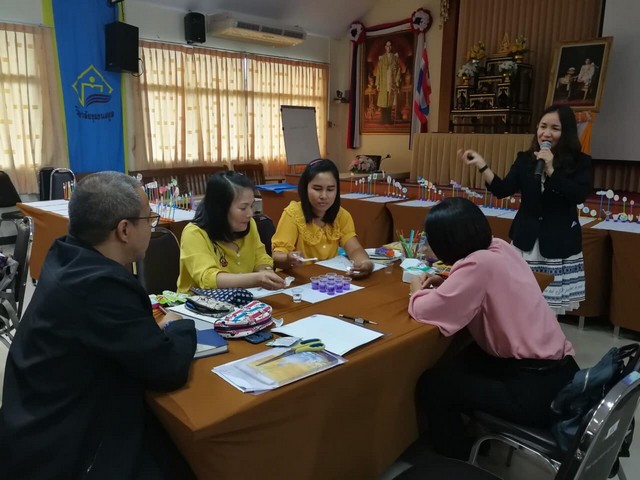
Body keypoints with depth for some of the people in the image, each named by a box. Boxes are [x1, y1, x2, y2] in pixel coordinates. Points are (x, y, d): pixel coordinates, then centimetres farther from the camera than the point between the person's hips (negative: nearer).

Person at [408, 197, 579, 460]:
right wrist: (447, 283, 8)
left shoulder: (479, 264, -22)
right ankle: (476, 436, 39)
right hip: (558, 369, 9)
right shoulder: (500, 247, 3)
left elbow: (424, 311, -19)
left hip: (536, 389, -9)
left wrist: (418, 292, 3)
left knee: (432, 385, 1)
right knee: (459, 364, 25)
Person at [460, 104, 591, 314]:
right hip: (526, 242, 2)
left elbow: (579, 195, -17)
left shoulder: (580, 162, -2)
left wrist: (550, 170, -21)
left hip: (559, 245, -2)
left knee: (551, 308, 2)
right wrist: (481, 165, -16)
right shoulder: (525, 159, 5)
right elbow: (502, 190, -5)